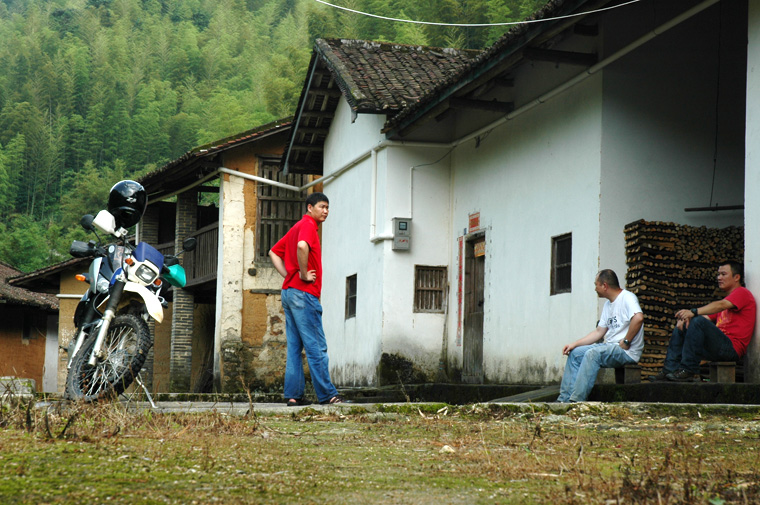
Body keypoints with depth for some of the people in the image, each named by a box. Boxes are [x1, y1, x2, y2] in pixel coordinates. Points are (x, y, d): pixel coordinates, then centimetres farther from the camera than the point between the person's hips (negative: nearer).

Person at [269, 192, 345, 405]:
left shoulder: (297, 227, 22)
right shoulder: (308, 225, -8)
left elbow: (274, 253, 26)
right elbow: (302, 246, -30)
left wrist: (288, 274, 13)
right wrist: (303, 274, -19)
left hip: (289, 291, 10)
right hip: (304, 293, -10)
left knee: (294, 346, 7)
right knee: (316, 346, -8)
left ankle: (293, 394, 5)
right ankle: (327, 394, -7)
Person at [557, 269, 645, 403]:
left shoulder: (627, 298, -11)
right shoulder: (608, 304, 20)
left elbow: (638, 318, -30)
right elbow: (599, 332, 22)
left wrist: (626, 342, -24)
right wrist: (574, 344, 14)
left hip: (627, 352, -10)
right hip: (609, 346, 10)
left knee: (593, 353, -31)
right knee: (575, 353, 3)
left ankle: (576, 400, -34)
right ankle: (564, 399, -4)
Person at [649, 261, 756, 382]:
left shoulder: (742, 293, 1)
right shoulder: (727, 299, 30)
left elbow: (721, 305, -19)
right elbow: (708, 317, 17)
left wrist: (693, 312, -33)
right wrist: (685, 317, -5)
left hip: (732, 348, -10)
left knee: (699, 322, -28)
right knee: (681, 327, 13)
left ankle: (689, 371, -29)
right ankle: (670, 370, -4)